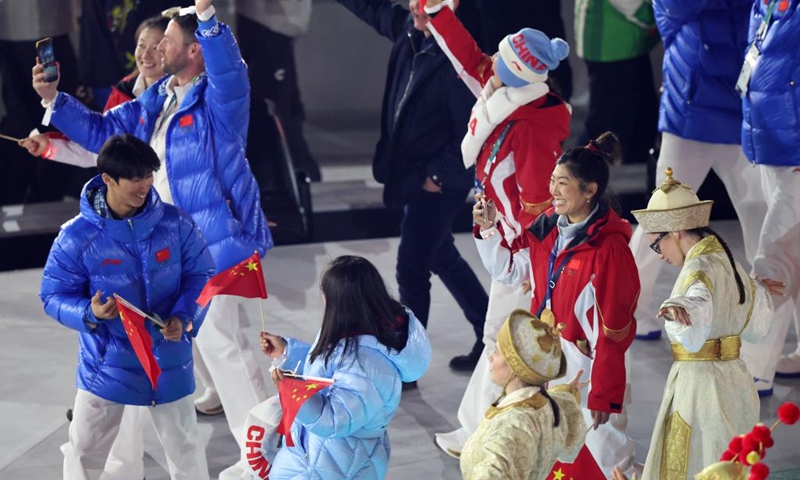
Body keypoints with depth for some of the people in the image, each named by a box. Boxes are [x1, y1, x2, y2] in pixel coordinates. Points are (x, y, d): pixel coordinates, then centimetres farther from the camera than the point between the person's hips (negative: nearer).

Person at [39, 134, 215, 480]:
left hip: (168, 360, 2)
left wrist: (184, 317, -18)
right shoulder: (77, 236, -15)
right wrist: (89, 313, -29)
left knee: (184, 445, 17)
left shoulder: (175, 224, -9)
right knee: (84, 451, 10)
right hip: (106, 364, -1)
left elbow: (201, 276, -1)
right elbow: (54, 295, -9)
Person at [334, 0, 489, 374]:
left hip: (439, 183, -9)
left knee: (411, 269, -2)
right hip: (410, 175, 9)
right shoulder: (408, 32, -1)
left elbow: (472, 132, -23)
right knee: (441, 259, 20)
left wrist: (438, 175, -17)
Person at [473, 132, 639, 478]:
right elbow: (510, 269, 14)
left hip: (589, 364, -7)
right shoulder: (548, 227, 0)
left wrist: (603, 392, -18)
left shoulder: (609, 248, -22)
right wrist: (489, 230, -2)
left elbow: (613, 330, -20)